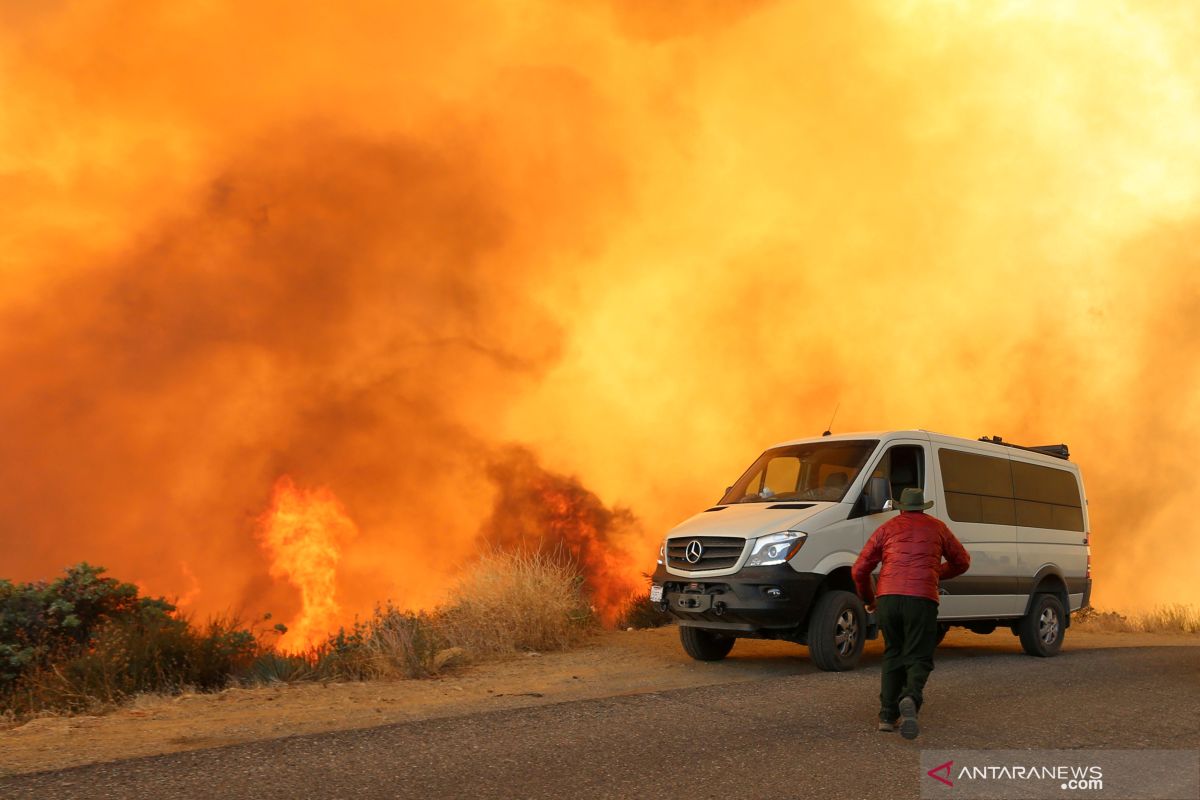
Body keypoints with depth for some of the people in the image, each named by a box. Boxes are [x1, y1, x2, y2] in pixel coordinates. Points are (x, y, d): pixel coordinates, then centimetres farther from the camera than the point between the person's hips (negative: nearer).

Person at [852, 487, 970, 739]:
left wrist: (867, 599, 30)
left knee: (893, 655, 18)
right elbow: (962, 561, 28)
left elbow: (859, 570, 14)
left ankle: (888, 715, 12)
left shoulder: (887, 528, 17)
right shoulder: (937, 527, 18)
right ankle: (910, 699, -27)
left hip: (887, 598, 2)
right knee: (918, 657, 3)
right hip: (922, 599, -2)